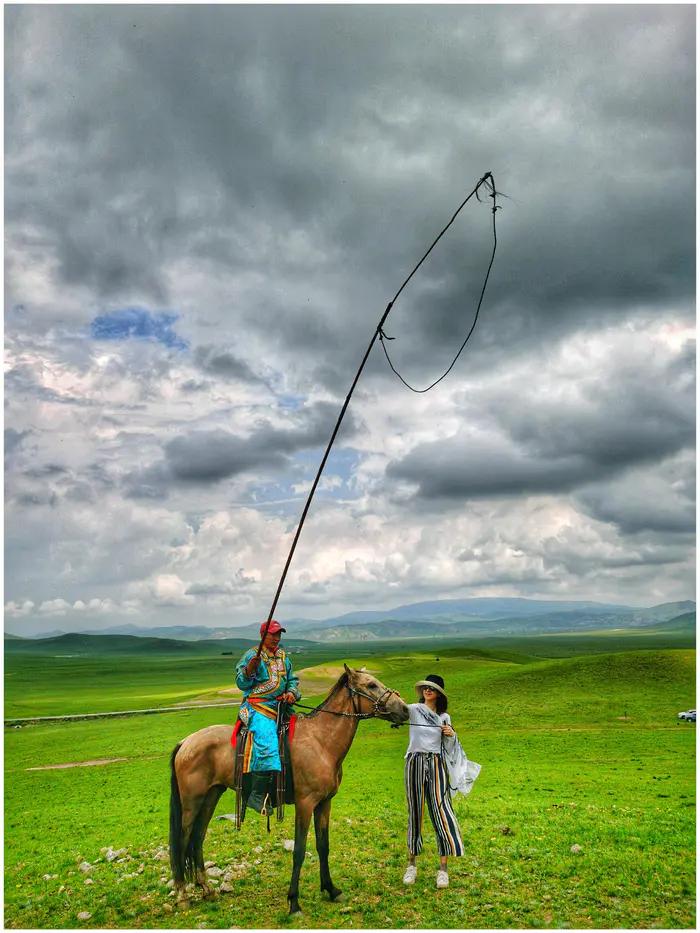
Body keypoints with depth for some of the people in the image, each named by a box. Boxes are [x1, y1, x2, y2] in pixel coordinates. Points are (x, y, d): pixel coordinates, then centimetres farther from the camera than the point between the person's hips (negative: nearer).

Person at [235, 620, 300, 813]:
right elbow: (242, 684, -5)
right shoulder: (252, 655, -1)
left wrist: (292, 692, 2)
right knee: (267, 743, -27)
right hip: (256, 708, -7)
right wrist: (249, 669, -23)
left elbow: (292, 680, 22)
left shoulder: (284, 657, 17)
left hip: (279, 707, 7)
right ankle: (257, 795, -24)